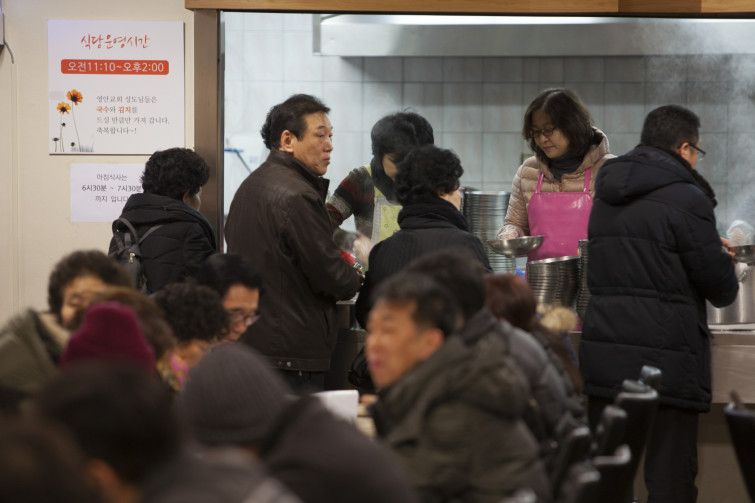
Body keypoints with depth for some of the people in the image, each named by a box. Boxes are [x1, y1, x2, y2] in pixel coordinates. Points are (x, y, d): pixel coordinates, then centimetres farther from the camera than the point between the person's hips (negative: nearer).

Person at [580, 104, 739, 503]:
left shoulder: (606, 197, 14)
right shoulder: (684, 198, -10)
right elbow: (721, 284, -9)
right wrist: (726, 288, 16)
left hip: (602, 358, 7)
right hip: (664, 361, -7)